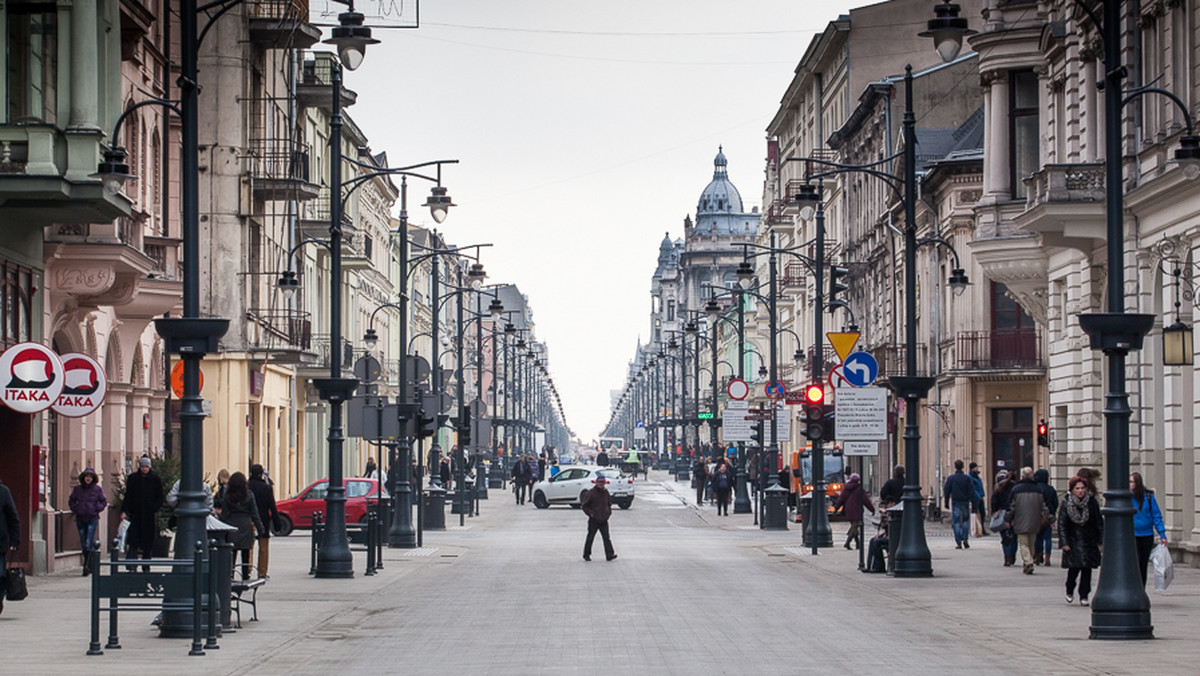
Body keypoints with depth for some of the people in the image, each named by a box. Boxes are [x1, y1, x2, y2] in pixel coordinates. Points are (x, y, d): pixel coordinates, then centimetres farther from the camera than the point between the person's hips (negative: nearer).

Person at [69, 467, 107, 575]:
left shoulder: (97, 489, 1)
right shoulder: (77, 489, 6)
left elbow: (104, 501, 7)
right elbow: (71, 501, 15)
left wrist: (97, 509, -5)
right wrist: (76, 510, 0)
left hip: (92, 519, -3)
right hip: (80, 519, 3)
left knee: (89, 544, -13)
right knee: (84, 544, 6)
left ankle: (87, 566, -15)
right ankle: (91, 566, 17)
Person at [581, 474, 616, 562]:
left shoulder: (605, 492, 9)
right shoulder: (591, 492, -6)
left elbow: (609, 503, 22)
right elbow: (585, 505, -3)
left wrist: (609, 512, 7)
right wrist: (590, 513, -13)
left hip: (604, 519, 3)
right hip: (593, 520, -3)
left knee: (606, 538, -6)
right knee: (590, 537, 5)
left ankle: (610, 554, -13)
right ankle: (586, 555, 17)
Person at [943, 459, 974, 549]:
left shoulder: (950, 478, -1)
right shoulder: (967, 478, -2)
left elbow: (946, 491, 1)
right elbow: (972, 491, -4)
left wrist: (946, 502, 8)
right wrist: (973, 502, -1)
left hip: (955, 502, -1)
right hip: (965, 502, 1)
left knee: (956, 523, 2)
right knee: (965, 521, 14)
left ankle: (958, 543, -4)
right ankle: (965, 539, -1)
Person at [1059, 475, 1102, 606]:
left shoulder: (1092, 502, 1)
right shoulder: (1066, 503, -4)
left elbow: (1099, 522, 6)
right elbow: (1062, 524, -4)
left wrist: (1101, 539, 0)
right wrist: (1064, 543, -11)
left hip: (1089, 542, 2)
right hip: (1073, 542, -2)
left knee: (1087, 569, 0)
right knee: (1074, 568, -6)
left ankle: (1084, 596, 8)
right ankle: (1069, 591, 20)